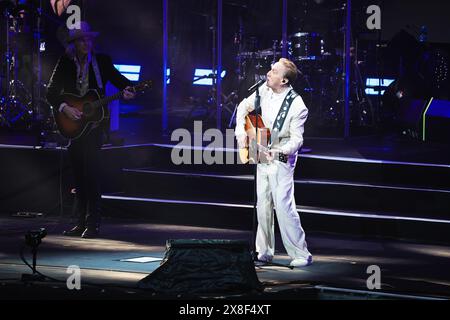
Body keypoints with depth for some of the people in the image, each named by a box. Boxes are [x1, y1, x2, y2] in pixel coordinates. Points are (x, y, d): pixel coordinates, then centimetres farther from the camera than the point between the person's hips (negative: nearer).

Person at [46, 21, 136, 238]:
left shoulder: (102, 61, 1)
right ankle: (81, 223, 14)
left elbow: (118, 79, 4)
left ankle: (93, 224, -10)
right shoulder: (65, 63, 4)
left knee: (90, 171, -12)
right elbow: (51, 92, 3)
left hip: (94, 122, -3)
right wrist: (64, 108, -14)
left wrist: (126, 89, -19)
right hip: (73, 125, 3)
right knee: (78, 174, 8)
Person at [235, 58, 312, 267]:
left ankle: (301, 255, -6)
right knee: (263, 206, 10)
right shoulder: (265, 91, -1)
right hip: (262, 158, 7)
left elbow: (297, 139, -17)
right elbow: (244, 107, 14)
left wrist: (279, 151, -34)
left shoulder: (297, 106, -18)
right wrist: (241, 132, 1)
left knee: (284, 206, -12)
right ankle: (265, 252, 19)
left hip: (281, 161, -7)